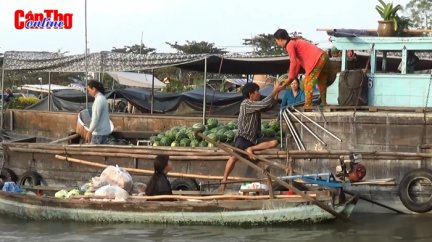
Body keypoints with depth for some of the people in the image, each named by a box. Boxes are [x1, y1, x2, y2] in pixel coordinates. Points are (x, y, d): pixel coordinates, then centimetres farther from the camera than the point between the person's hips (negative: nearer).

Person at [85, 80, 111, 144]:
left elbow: (96, 118, -20)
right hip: (104, 130, 10)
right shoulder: (102, 98, 14)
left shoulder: (99, 100, -17)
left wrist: (89, 132, -18)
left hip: (99, 132, -10)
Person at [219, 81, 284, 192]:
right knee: (234, 157, -28)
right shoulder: (246, 104, -17)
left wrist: (276, 93, 5)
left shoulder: (255, 104, 12)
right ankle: (223, 181, -26)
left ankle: (251, 149, -14)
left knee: (274, 142, -10)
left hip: (254, 138, 8)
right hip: (243, 138, -8)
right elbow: (265, 103, -23)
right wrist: (274, 91, -15)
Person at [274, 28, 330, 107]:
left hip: (317, 59, -10)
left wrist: (290, 78, -7)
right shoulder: (295, 42, 22)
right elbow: (298, 61, 22)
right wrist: (293, 77, 17)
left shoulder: (289, 45, -7)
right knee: (321, 83, 19)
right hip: (324, 57, 10)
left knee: (308, 83, -5)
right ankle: (324, 104, 26)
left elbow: (293, 63, -14)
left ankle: (308, 106, -7)